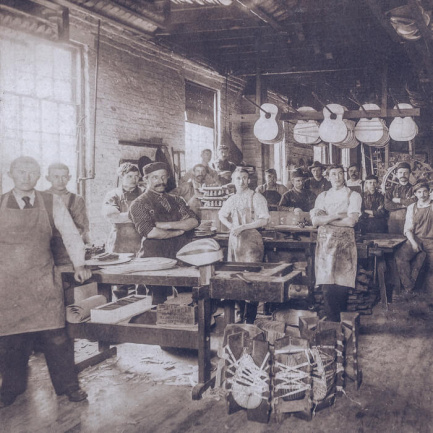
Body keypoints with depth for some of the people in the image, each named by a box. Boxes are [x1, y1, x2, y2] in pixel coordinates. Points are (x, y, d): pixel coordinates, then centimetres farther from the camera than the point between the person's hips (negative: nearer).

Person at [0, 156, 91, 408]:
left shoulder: (52, 203, 3)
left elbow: (71, 234, 8)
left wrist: (79, 264, 5)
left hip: (43, 280, 0)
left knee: (55, 335, -2)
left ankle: (68, 385, 14)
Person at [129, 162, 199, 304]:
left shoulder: (176, 200, 18)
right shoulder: (139, 204, 2)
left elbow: (194, 221, 4)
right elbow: (150, 232, -12)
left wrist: (168, 225, -9)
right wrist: (179, 231, -3)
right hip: (154, 262, -4)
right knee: (160, 300, -8)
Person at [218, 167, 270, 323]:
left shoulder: (256, 197, -4)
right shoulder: (231, 199, 13)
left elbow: (264, 220, -10)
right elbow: (221, 215, 28)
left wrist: (242, 227, -15)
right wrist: (230, 226, 7)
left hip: (251, 239, -6)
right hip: (235, 240, 6)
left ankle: (250, 318, -2)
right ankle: (238, 314, 17)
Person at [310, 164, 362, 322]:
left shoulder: (353, 196, 6)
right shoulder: (322, 196, 15)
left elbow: (351, 221, -9)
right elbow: (315, 221, 2)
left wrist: (326, 219, -3)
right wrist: (337, 216, -7)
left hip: (345, 243, -2)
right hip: (325, 243, 2)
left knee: (341, 284, -4)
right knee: (327, 285, -5)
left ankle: (341, 320, 7)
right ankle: (332, 321, 1)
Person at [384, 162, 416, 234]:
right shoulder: (392, 189, 11)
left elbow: (414, 202, -12)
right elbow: (387, 205, -2)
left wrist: (398, 200, -3)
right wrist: (403, 205, -10)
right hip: (393, 222, 2)